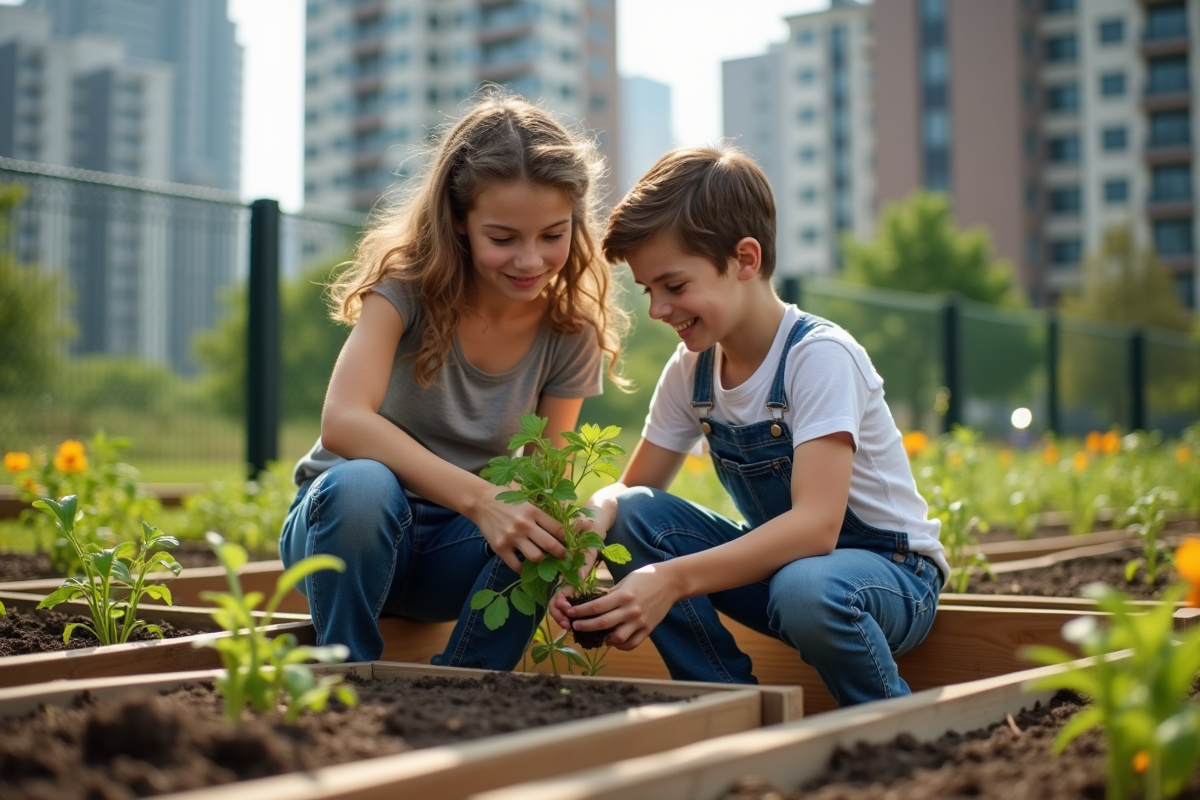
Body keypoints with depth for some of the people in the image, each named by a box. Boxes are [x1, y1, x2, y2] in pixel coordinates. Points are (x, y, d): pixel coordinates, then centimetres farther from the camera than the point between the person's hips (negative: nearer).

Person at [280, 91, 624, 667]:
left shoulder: (571, 333, -8)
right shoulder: (410, 283, -17)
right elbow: (343, 422, -33)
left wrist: (565, 552, -31)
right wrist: (480, 498, -45)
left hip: (455, 546, 3)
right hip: (345, 530, -2)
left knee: (536, 535, -31)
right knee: (360, 486, -37)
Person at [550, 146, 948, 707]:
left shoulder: (820, 356, -23)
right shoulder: (692, 368, -2)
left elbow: (816, 524, -34)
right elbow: (632, 488, 3)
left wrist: (672, 580, -44)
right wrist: (588, 532, -22)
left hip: (892, 573, -6)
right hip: (777, 558, 6)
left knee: (805, 588, -40)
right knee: (630, 518, -16)